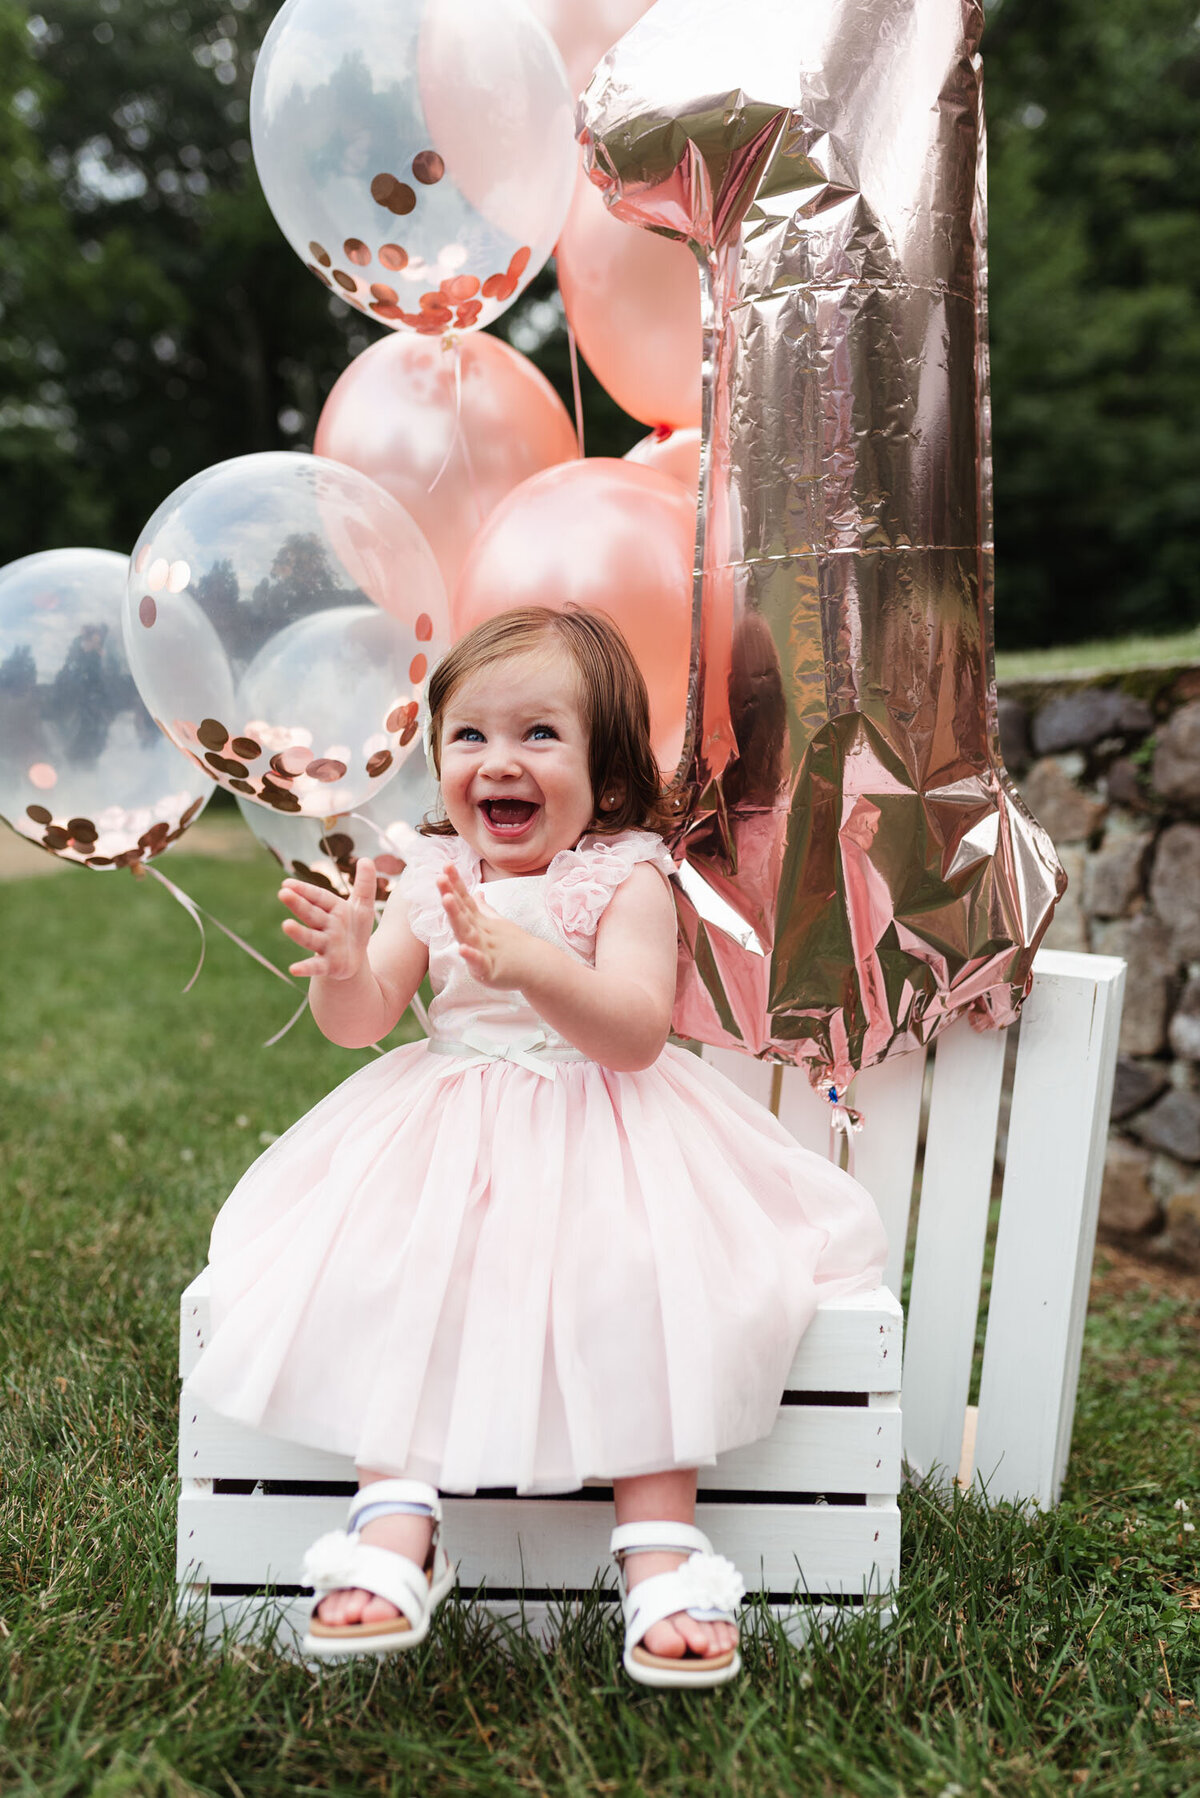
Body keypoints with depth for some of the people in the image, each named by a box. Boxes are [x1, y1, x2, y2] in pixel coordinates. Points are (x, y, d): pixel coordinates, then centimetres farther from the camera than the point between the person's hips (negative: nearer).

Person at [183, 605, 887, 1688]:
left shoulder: (627, 880, -6)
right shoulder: (430, 879, 6)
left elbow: (637, 1032, -20)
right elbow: (361, 1023, 3)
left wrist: (530, 963, -36)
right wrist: (345, 967, -21)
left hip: (601, 1130, -3)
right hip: (449, 1132, 4)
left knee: (637, 1283, -26)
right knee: (376, 1270, -19)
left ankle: (659, 1542, -15)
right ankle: (397, 1513, -12)